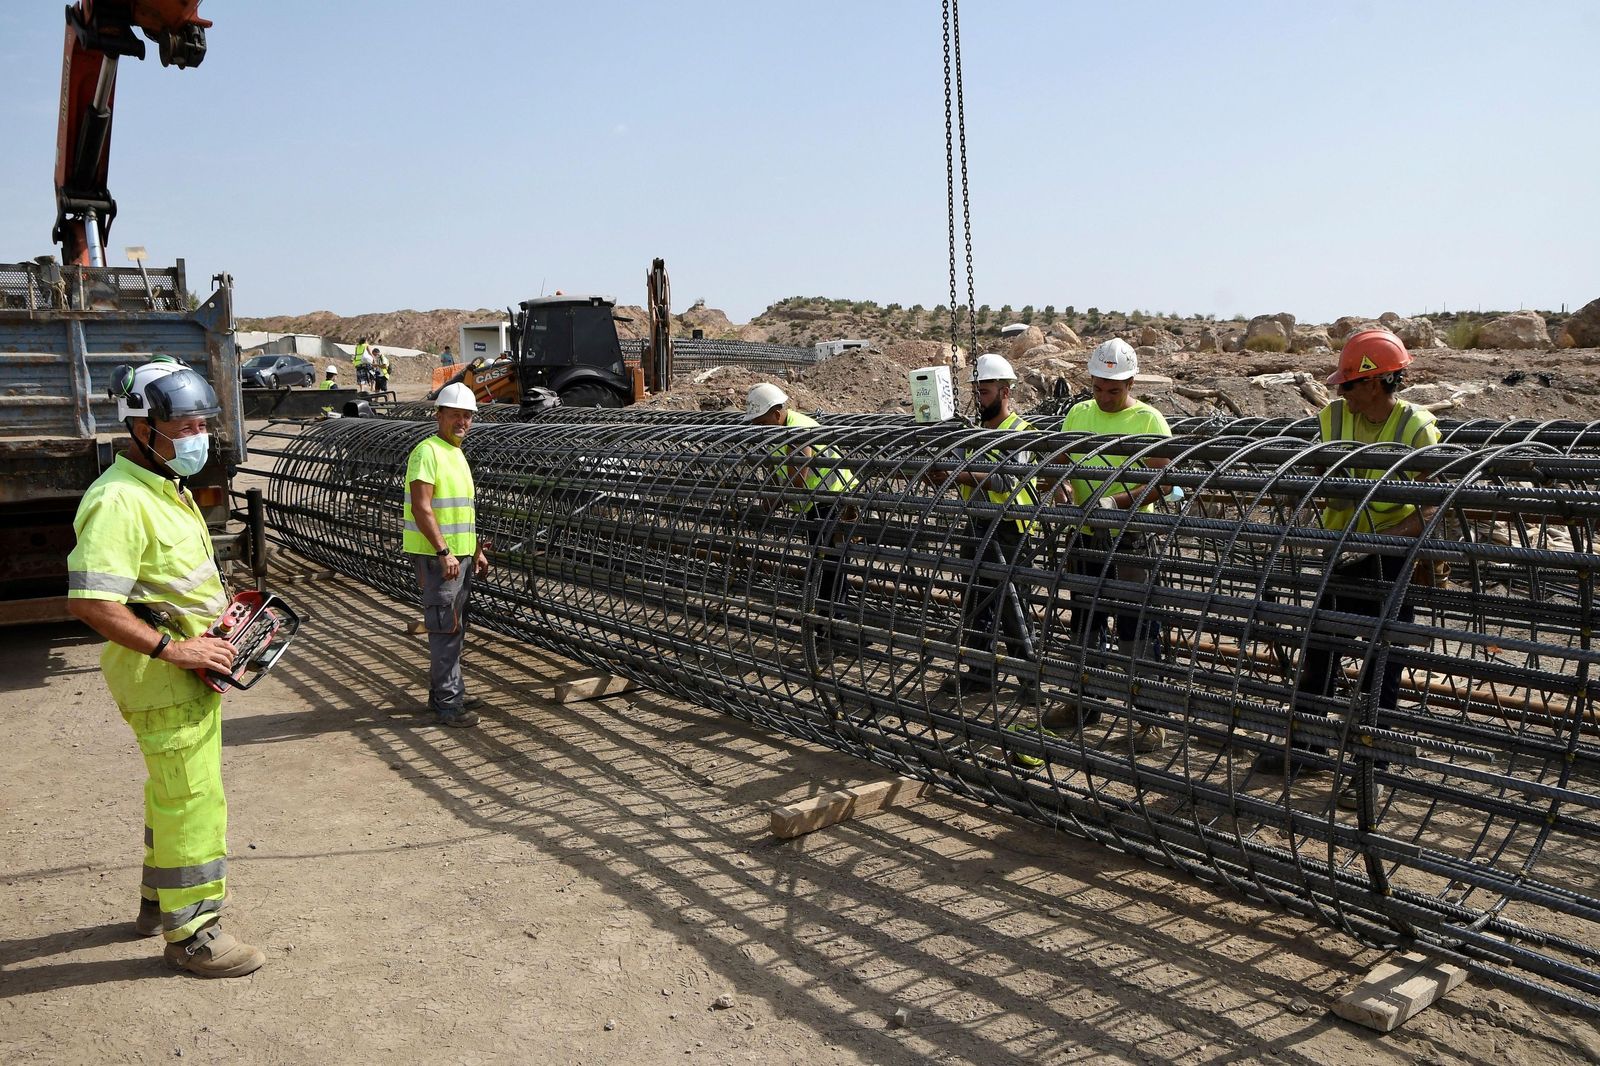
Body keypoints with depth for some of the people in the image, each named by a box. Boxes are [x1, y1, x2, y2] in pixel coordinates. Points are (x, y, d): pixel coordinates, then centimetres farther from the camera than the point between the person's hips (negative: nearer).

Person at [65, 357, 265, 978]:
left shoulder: (167, 487, 10)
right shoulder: (119, 502, -23)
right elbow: (89, 602, -30)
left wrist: (215, 609, 10)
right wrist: (173, 648, -27)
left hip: (190, 672, 10)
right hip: (161, 679, -10)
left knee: (173, 790, 23)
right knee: (192, 799, -2)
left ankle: (159, 902, 40)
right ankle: (190, 934, 11)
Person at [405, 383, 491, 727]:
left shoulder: (457, 454, 16)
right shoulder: (427, 452, -13)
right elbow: (421, 508, -22)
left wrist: (477, 550, 21)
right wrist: (443, 552, -26)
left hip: (459, 555, 10)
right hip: (437, 557, -10)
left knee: (455, 629, 16)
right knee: (445, 629, -7)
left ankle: (444, 692, 27)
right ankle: (448, 704, -3)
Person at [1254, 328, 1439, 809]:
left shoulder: (1417, 428, -16)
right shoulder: (1333, 416, -2)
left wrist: (1378, 538, -29)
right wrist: (1333, 492, -11)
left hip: (1394, 558, -5)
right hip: (1343, 552, 5)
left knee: (1381, 665, 3)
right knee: (1319, 649, 11)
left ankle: (1370, 770, 15)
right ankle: (1305, 750, 26)